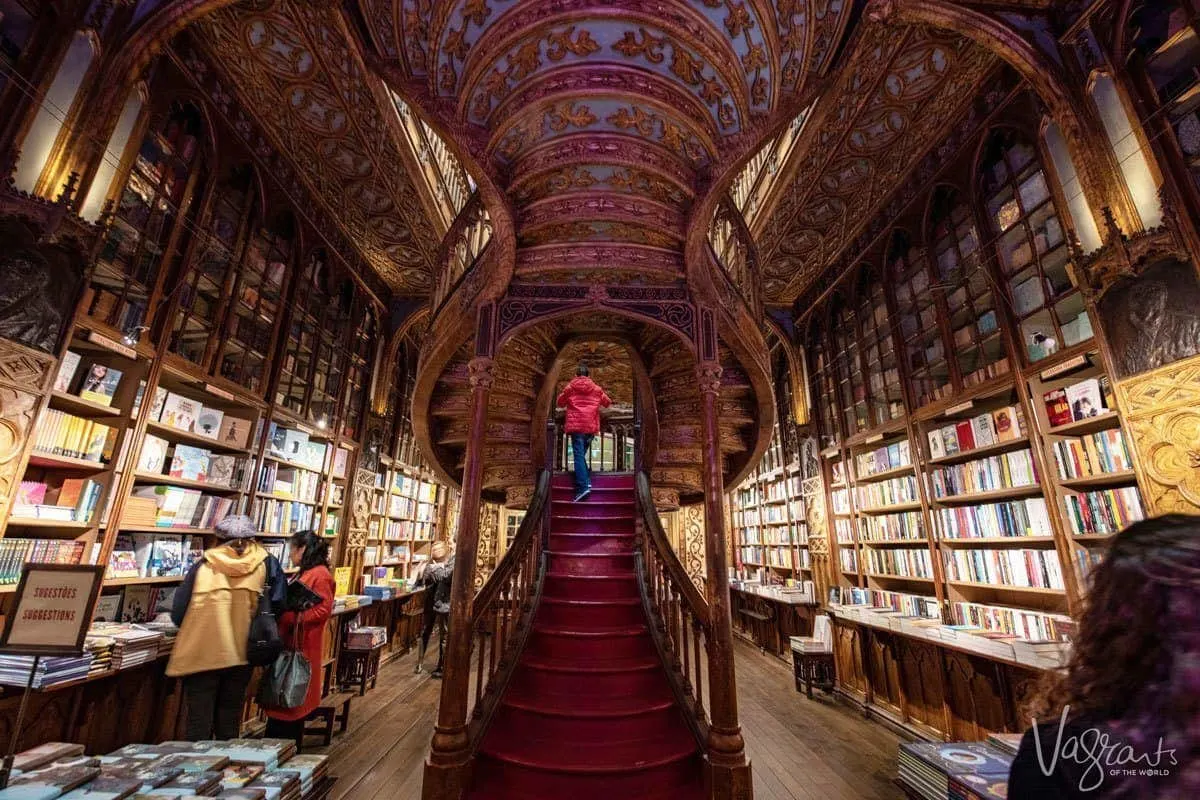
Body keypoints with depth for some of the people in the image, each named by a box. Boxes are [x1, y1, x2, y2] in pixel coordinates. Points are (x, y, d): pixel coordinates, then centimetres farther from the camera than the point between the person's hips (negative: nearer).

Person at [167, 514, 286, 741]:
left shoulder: (203, 565, -6)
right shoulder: (265, 563, -5)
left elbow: (177, 614, -2)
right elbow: (277, 605, -5)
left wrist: (198, 628, 18)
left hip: (201, 656, -1)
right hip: (240, 655, 1)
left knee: (199, 725, 14)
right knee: (229, 724, 19)